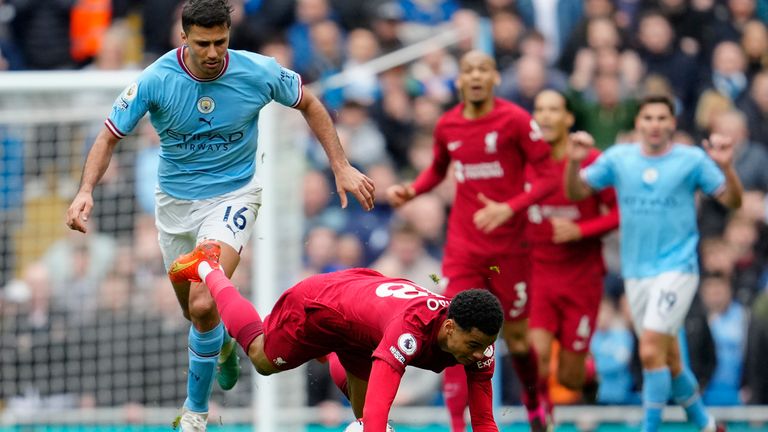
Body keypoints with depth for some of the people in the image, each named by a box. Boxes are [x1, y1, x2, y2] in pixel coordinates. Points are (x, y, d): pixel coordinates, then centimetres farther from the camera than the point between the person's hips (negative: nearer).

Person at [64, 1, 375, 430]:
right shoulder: (156, 81, -19)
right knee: (194, 309, 18)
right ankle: (224, 341, 57)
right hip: (175, 200, 3)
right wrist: (86, 190, -25)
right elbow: (110, 136, -9)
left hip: (233, 196, -2)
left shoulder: (260, 73, -18)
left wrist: (342, 167, -2)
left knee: (204, 305, -22)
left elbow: (309, 104, 1)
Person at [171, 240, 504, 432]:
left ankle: (328, 356, 49)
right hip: (318, 303, -6)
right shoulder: (412, 328, -49)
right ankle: (207, 268, 41)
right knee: (263, 359, 23)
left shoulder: (477, 337, -30)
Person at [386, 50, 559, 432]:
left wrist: (509, 208, -23)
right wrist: (410, 191, 3)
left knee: (516, 336, 8)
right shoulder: (447, 126, 3)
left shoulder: (515, 120, -10)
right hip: (462, 249, 3)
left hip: (508, 249, -3)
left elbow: (549, 176, -10)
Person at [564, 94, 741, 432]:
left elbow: (732, 201, -6)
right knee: (669, 360, 12)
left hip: (677, 268, -4)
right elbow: (575, 192, 7)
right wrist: (574, 162, -12)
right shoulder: (617, 158, 5)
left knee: (651, 352, -19)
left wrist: (725, 167, -24)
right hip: (636, 273, 4)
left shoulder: (692, 160, -3)